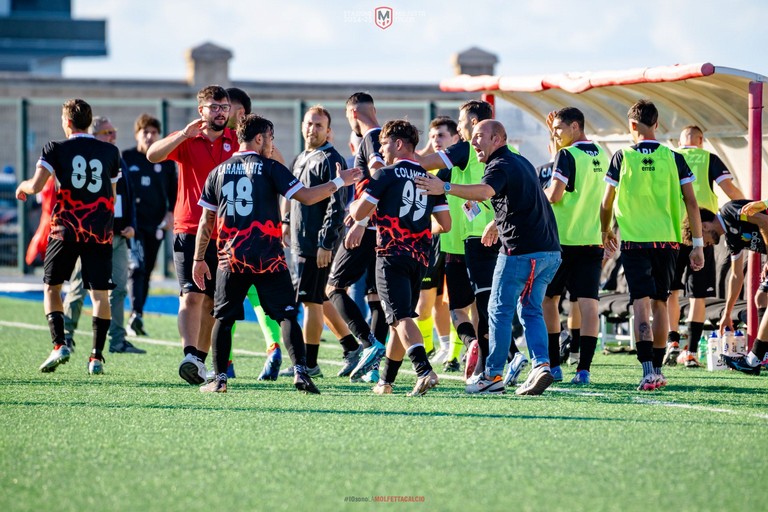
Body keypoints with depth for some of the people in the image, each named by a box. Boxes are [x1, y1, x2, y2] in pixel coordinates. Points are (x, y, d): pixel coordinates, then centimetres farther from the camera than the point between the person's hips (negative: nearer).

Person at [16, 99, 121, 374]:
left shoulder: (56, 149, -1)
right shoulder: (110, 152, 9)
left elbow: (36, 185, -11)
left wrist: (23, 186, 10)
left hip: (65, 230, -2)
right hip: (100, 231, 2)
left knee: (51, 287, 12)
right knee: (100, 293, 3)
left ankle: (59, 345, -4)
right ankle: (96, 357, -4)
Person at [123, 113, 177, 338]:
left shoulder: (166, 162, 9)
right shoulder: (126, 158, 3)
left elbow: (174, 192, 15)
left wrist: (171, 213, 0)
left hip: (155, 224, 3)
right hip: (132, 223, -3)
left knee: (146, 272, 7)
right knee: (136, 267, -19)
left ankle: (137, 319, 16)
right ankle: (136, 315, -26)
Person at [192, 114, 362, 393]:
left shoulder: (218, 172, 9)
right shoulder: (270, 168, -2)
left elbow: (206, 221, 10)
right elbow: (307, 197, -7)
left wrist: (199, 259, 17)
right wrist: (339, 182, 5)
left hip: (231, 260, 2)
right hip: (268, 259, -2)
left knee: (223, 318, 11)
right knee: (287, 315, 1)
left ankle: (219, 378, 7)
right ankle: (300, 371, -11)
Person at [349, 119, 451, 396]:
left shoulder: (386, 175, -4)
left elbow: (359, 213, -5)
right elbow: (445, 224, 11)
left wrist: (353, 205, 18)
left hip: (391, 255, -6)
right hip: (419, 258, 6)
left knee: (401, 318, -14)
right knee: (400, 319, 15)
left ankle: (424, 371, -33)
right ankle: (386, 381, 24)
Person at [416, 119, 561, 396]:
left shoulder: (500, 165, -9)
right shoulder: (522, 163, 21)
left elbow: (485, 191, -31)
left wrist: (445, 187, -39)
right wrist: (497, 223, 47)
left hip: (521, 250, -9)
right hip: (550, 250, 9)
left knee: (500, 310, 1)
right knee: (530, 311, 13)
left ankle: (492, 375, 3)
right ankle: (541, 365, -4)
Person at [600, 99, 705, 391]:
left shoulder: (622, 158, -2)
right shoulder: (673, 159, 0)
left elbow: (607, 203, 4)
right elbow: (691, 202, -1)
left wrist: (605, 232, 23)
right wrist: (698, 245, 5)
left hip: (633, 241, -2)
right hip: (667, 241, 2)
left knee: (641, 304, -7)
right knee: (660, 303, 15)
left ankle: (648, 370, -23)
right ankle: (658, 370, 22)